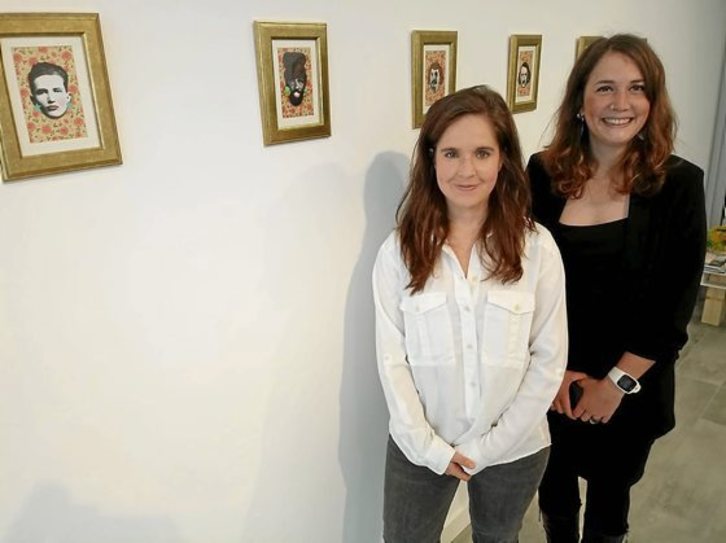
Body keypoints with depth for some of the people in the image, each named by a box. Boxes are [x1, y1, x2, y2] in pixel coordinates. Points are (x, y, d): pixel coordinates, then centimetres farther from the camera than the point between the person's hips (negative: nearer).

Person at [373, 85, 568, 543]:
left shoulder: (537, 247, -11)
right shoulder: (399, 250, -12)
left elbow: (550, 358, -9)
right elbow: (391, 357, -9)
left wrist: (488, 447, -10)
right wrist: (428, 445, -11)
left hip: (515, 448, 1)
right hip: (419, 447, 0)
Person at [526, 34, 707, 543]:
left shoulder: (678, 184, -10)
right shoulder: (543, 174, -7)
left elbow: (675, 304, -10)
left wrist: (617, 382, -11)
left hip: (631, 386, -1)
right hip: (550, 380, 1)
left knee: (610, 497, 20)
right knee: (554, 488, 20)